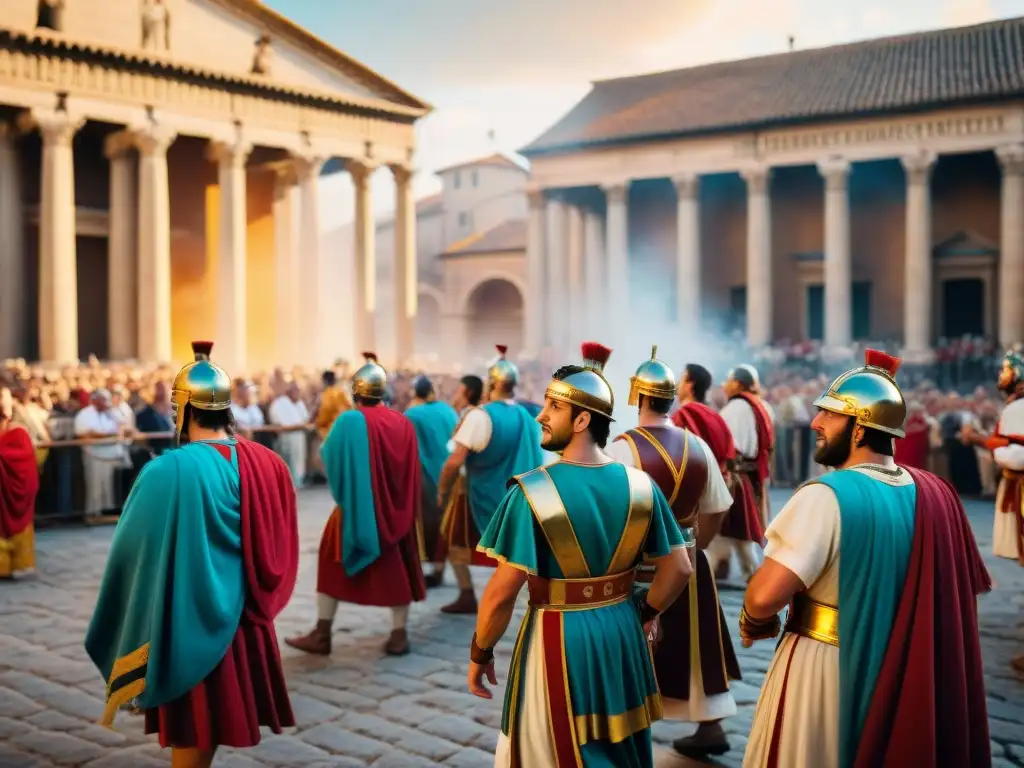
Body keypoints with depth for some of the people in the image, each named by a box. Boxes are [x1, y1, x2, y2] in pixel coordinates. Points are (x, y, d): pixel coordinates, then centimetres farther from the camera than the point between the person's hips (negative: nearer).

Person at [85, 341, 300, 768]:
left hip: (189, 628, -5)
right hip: (245, 622, 5)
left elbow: (131, 549, -12)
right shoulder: (268, 464, -5)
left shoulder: (167, 471, -21)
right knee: (213, 727, 21)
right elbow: (280, 555, 2)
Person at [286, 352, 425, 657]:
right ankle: (399, 634, 14)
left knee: (334, 563, 11)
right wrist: (405, 505, 14)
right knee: (396, 566, 13)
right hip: (397, 508, 3)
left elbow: (328, 457, -3)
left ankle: (322, 634, 14)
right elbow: (412, 471, 4)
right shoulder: (403, 423, -1)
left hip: (357, 507, -3)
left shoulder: (350, 421, -12)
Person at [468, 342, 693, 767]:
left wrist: (479, 654, -4)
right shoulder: (640, 485, -4)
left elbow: (501, 593, -19)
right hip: (622, 635, 6)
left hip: (558, 641, -5)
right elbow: (678, 568, 1)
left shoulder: (532, 491, -18)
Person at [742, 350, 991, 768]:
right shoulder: (937, 494, -1)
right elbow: (964, 590, 9)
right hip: (906, 673, 6)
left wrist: (754, 623, -4)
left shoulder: (825, 497, -20)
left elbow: (765, 595, -26)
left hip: (824, 666, -6)